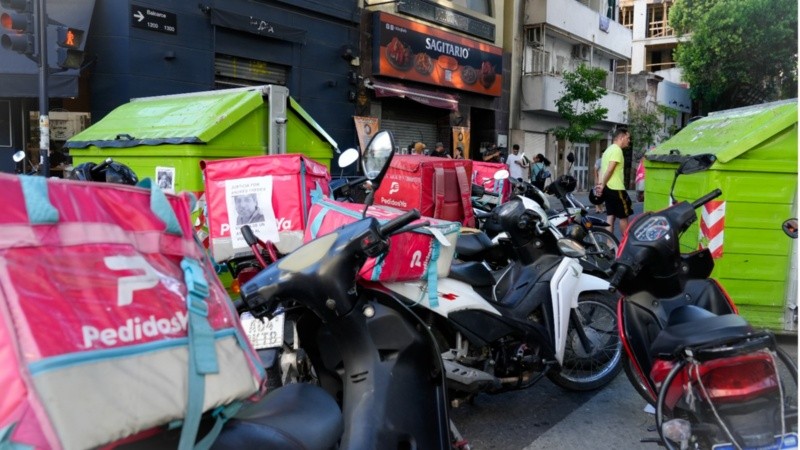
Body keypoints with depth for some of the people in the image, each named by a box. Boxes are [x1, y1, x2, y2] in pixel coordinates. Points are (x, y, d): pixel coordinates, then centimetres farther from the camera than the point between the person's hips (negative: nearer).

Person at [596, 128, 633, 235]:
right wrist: (602, 185, -15)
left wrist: (600, 184, 4)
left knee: (611, 216, 8)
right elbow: (610, 170, -20)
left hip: (608, 188, 9)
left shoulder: (609, 149, 18)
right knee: (624, 216, 3)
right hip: (616, 189, -9)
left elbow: (602, 169, 13)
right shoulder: (617, 150, -13)